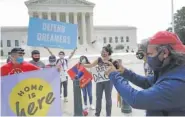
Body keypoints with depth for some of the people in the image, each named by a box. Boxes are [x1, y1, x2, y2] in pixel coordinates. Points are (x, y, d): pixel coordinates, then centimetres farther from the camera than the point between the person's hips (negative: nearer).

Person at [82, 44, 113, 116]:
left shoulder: (111, 60, -5)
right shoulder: (99, 59, 5)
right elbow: (90, 65, 9)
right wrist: (81, 65, 2)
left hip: (108, 81, -3)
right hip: (99, 80, 4)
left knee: (108, 98, 7)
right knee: (98, 97, 11)